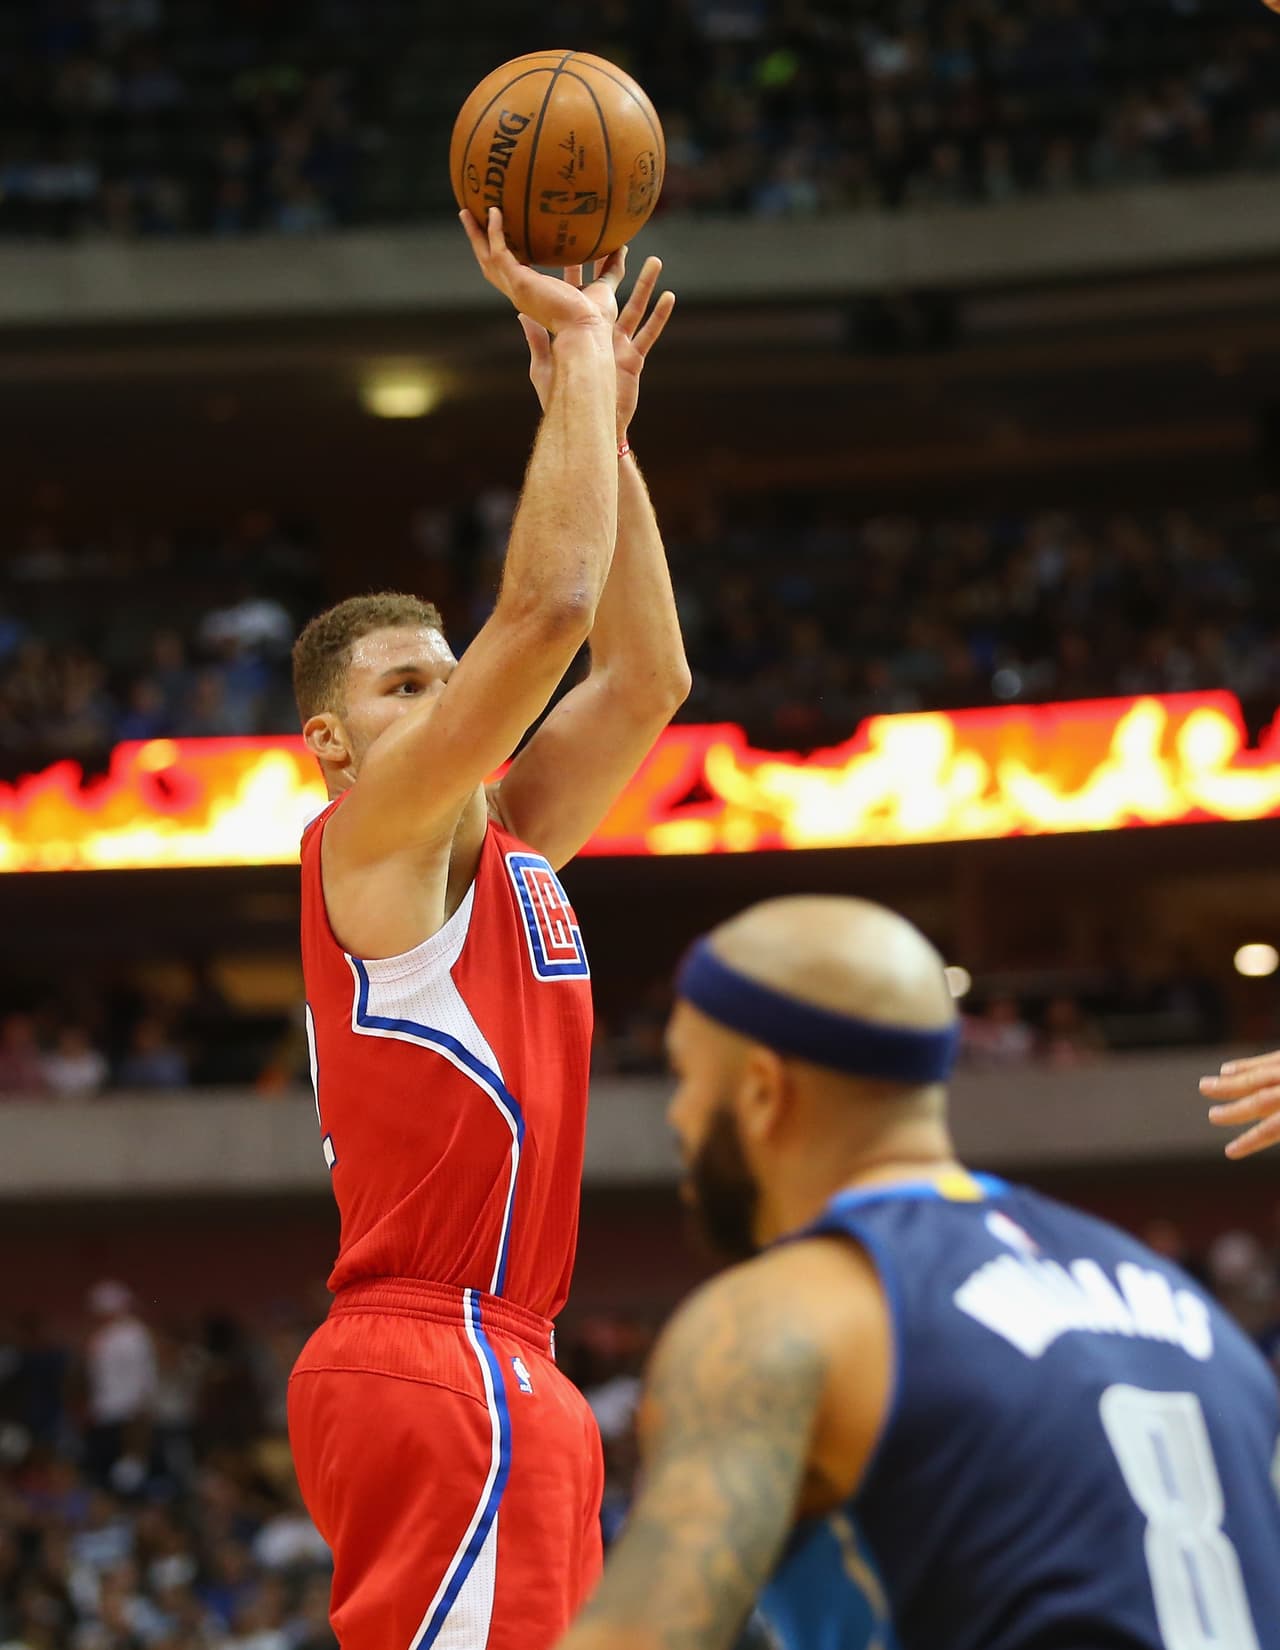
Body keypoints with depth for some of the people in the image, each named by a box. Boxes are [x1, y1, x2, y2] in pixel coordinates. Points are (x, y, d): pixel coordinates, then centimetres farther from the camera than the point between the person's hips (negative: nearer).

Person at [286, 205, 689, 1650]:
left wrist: (605, 408, 17)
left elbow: (645, 673, 20)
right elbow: (547, 607, -14)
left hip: (505, 1375, 9)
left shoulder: (504, 851, 19)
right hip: (435, 1376, -9)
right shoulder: (369, 840, -5)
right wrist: (576, 358, -5)